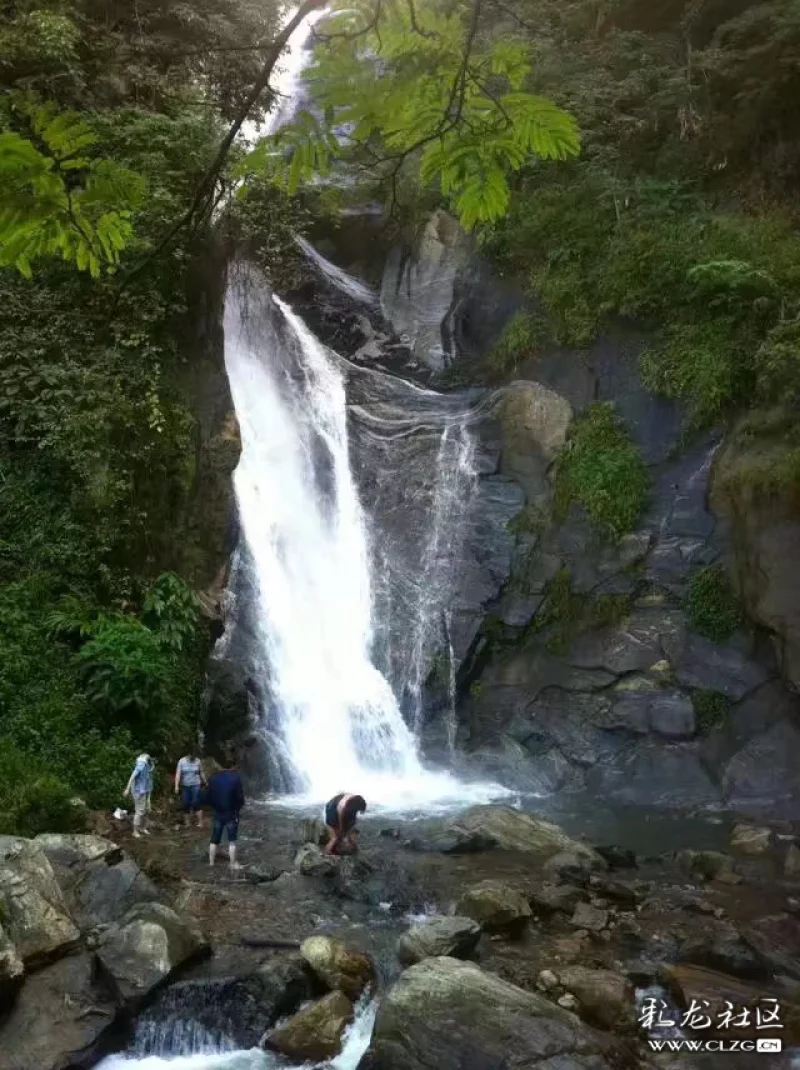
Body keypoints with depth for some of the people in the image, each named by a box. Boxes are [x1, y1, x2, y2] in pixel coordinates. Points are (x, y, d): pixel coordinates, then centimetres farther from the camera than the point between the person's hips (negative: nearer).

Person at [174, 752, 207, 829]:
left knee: (196, 803, -12)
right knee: (185, 805, 4)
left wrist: (205, 783, 17)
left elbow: (201, 773, 10)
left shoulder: (198, 761, -2)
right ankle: (187, 823, 17)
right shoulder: (182, 761, -4)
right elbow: (178, 774, -7)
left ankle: (200, 823, -10)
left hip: (196, 786, -1)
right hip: (185, 786, 2)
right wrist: (176, 786, -14)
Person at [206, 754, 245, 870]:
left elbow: (209, 795, 6)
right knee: (232, 840, 4)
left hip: (217, 812, 4)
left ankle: (211, 862, 19)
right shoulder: (235, 777, -13)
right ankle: (233, 864, 6)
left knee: (214, 839, 14)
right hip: (231, 813, -4)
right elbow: (240, 796, -12)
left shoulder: (213, 777, 1)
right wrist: (238, 806, 8)